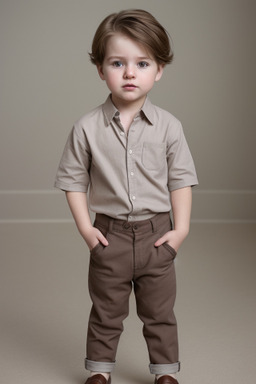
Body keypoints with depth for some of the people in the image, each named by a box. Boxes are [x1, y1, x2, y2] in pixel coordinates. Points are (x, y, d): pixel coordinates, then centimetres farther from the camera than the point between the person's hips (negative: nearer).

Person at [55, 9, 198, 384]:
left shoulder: (168, 126, -7)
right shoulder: (87, 128, -8)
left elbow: (181, 179, -1)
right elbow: (73, 179, -2)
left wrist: (180, 229, -6)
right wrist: (85, 227, -8)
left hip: (157, 233, 1)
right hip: (110, 235, 0)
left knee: (160, 313, 15)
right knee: (105, 312, 15)